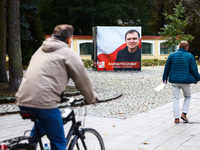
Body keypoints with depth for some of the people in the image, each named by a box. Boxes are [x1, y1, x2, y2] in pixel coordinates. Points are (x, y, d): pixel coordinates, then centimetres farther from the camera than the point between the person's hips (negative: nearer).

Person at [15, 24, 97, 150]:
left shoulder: (41, 50, 26)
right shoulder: (68, 53, 4)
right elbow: (82, 79, 7)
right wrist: (91, 99, 23)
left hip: (23, 100, 8)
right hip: (44, 101, -8)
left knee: (39, 127, 34)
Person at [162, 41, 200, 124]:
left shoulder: (172, 55, 2)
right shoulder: (190, 56, -4)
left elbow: (167, 68, 6)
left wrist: (165, 78, 17)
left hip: (174, 80, 2)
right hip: (185, 80, -1)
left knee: (176, 99, 7)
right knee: (187, 96, 19)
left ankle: (176, 118, 4)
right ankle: (184, 113, 6)